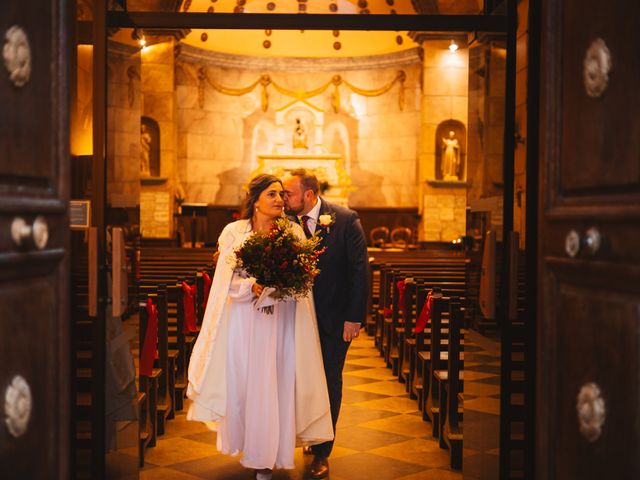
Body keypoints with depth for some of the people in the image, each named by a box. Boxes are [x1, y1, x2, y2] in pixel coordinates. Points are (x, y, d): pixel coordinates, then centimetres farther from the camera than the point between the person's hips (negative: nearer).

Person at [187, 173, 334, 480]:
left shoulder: (293, 232, 4)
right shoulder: (234, 232, 1)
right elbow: (227, 281, 0)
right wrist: (252, 287, -19)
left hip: (279, 320, 0)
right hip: (243, 320, 0)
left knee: (273, 384, 0)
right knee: (241, 382, 5)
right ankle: (243, 440, 28)